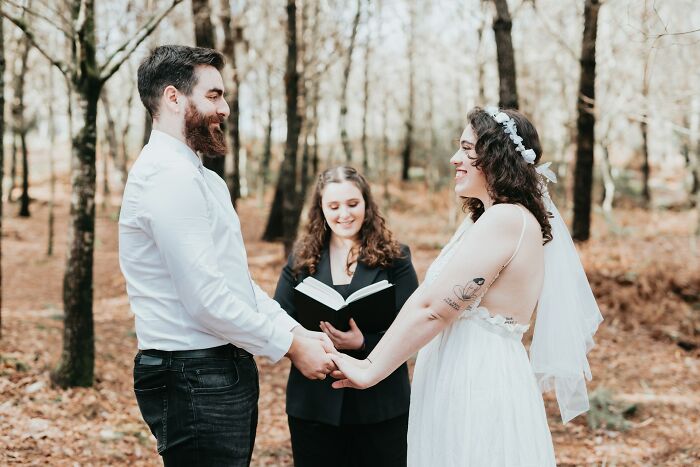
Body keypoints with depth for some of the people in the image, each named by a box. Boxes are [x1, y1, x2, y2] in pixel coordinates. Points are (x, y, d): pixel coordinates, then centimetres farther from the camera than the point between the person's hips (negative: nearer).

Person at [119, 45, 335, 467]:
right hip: (194, 378, -10)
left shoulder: (200, 177, 17)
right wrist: (291, 346, -12)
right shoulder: (168, 176, -16)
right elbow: (207, 300, -21)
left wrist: (299, 332, 5)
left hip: (226, 371, 10)